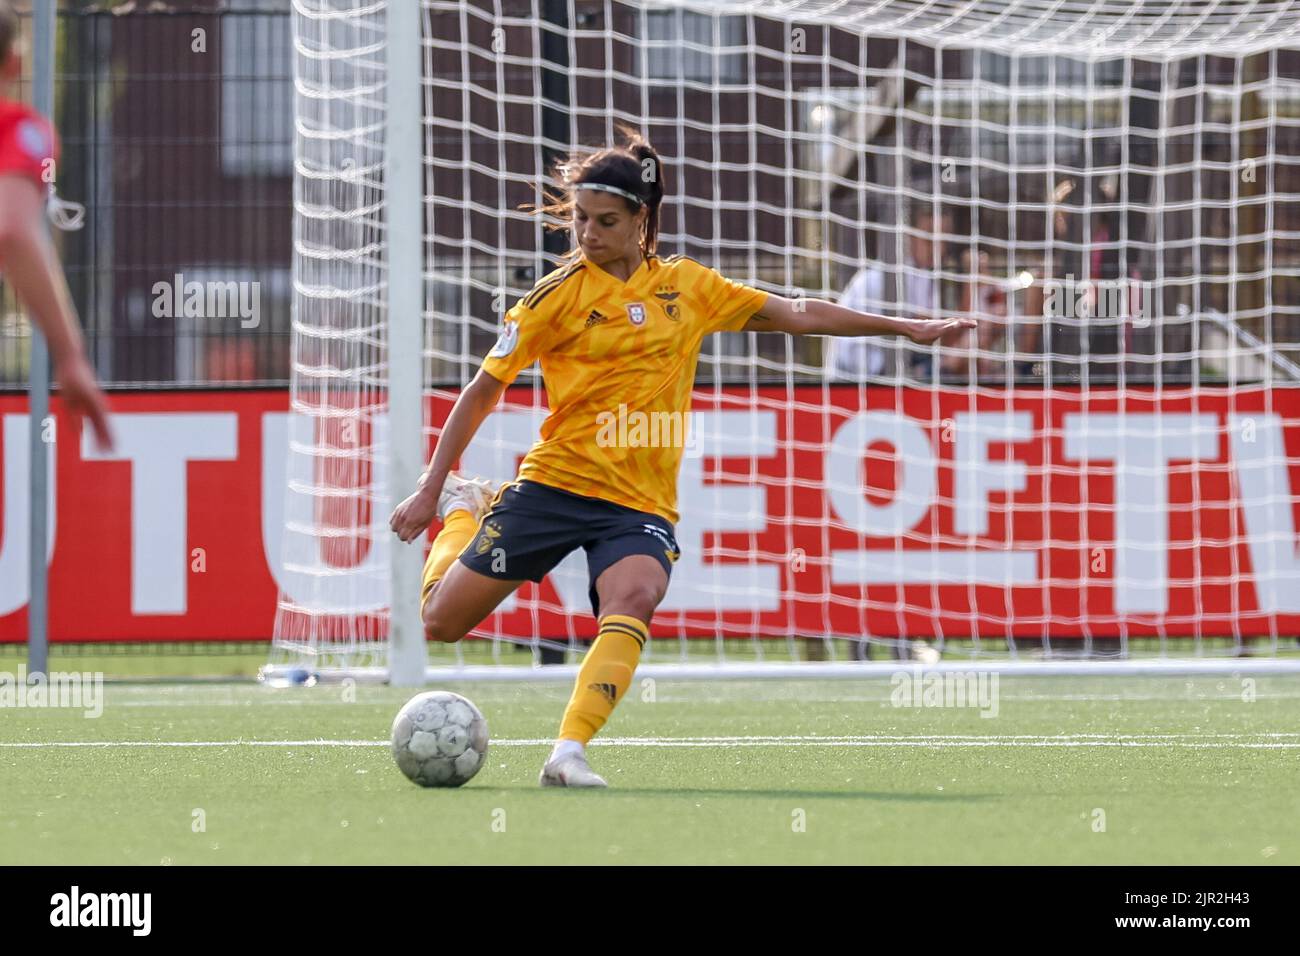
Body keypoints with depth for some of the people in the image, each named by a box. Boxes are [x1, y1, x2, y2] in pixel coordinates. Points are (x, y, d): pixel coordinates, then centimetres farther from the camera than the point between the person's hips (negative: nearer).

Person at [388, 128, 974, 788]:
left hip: (641, 503, 1)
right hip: (555, 481, -1)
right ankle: (464, 510, 36)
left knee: (634, 598, -32)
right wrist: (430, 489, 4)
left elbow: (796, 314, 17)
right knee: (441, 621, 3)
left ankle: (568, 754, -38)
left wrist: (905, 327, 17)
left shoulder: (687, 286, 9)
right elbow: (484, 391, 5)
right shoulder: (559, 294, 0)